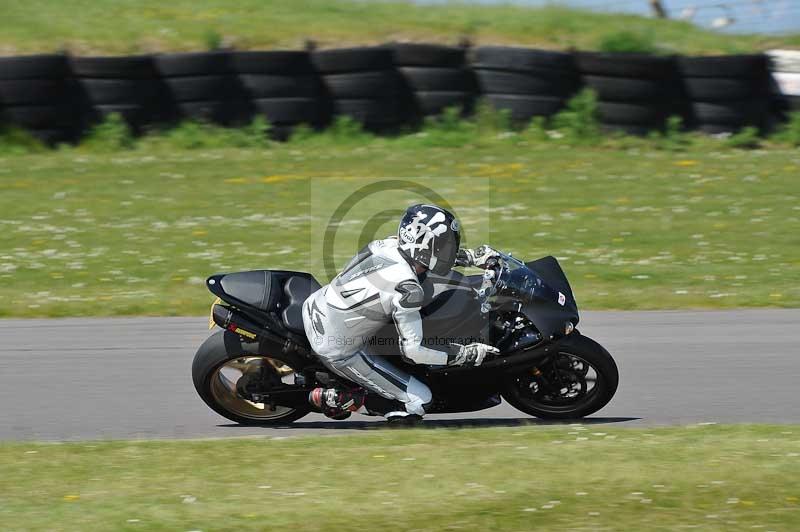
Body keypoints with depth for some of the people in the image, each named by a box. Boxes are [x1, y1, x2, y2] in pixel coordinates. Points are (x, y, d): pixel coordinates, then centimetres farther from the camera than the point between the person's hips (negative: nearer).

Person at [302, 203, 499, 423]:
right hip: (338, 352, -7)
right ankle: (335, 399, 1)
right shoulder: (408, 289, -26)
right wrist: (466, 354, -14)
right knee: (419, 399, -1)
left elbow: (433, 252, 18)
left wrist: (472, 257, 16)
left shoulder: (387, 245, -6)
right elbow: (412, 350, -21)